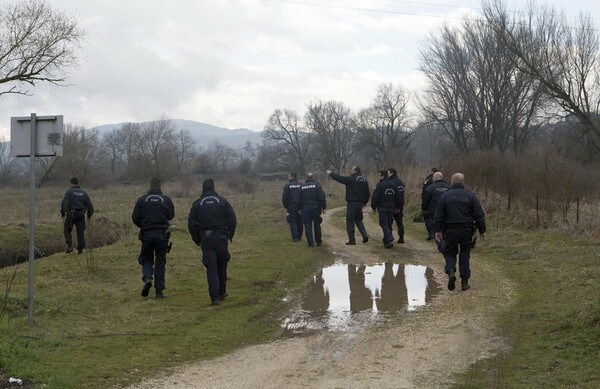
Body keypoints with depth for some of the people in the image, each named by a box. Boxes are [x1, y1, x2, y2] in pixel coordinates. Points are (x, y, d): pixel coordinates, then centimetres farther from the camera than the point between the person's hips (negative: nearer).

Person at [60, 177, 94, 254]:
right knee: (80, 232, 6)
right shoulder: (84, 192, 9)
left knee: (67, 230, 11)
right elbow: (89, 204, 8)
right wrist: (89, 215, 19)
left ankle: (70, 246, -2)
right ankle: (80, 249, 0)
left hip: (71, 214, -3)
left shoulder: (69, 192, -3)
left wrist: (62, 213, -6)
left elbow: (64, 203, -13)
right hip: (81, 214, 3)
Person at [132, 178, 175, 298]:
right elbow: (171, 215, 10)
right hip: (162, 234, 0)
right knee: (160, 262, 8)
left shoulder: (142, 200, 0)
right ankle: (159, 291, 6)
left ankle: (147, 278, -14)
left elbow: (135, 218, -1)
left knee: (146, 259, 14)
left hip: (146, 234, 0)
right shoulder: (166, 200, 0)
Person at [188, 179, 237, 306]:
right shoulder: (222, 201, 3)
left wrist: (197, 240, 9)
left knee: (211, 268, -1)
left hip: (206, 239, 0)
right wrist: (229, 236, 9)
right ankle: (222, 292, 24)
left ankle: (214, 297, -10)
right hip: (221, 238, 0)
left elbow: (191, 224, 1)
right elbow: (232, 219, -1)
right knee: (222, 266, 17)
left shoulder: (197, 204, 3)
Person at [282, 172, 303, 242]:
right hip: (300, 207, 3)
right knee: (299, 222, 12)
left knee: (293, 222, 0)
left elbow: (284, 197, -7)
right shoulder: (301, 185, 3)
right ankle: (299, 236, 18)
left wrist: (286, 206, 6)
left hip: (291, 207, -3)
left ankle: (295, 237, -10)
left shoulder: (287, 186, -5)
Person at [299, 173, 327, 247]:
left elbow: (299, 199, 10)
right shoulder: (317, 185, -2)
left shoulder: (302, 187, 6)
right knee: (317, 225, 11)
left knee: (308, 226, 2)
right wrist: (324, 207, -4)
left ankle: (310, 243, -5)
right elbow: (322, 197, -9)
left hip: (305, 209, 1)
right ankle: (318, 242, 16)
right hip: (316, 208, -1)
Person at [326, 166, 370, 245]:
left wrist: (330, 173, 11)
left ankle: (352, 239, 1)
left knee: (350, 221, 1)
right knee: (358, 220, 19)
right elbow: (368, 193, 13)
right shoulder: (364, 180, 9)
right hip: (360, 203, 6)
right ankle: (365, 235, 0)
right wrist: (365, 201, 25)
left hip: (352, 203, -6)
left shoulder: (350, 179, -11)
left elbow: (339, 178, -4)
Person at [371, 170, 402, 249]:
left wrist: (374, 207, 0)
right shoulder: (393, 185, 9)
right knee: (389, 225, 14)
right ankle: (386, 241, 20)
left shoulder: (379, 185, -11)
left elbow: (375, 197, -11)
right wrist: (397, 207, 22)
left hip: (382, 208, -6)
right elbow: (398, 197, 14)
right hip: (391, 208, 6)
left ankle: (389, 240, -22)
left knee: (384, 225, -7)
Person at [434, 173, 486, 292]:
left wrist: (437, 230, 5)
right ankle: (464, 281, 9)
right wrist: (482, 230, 9)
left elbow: (439, 215, -2)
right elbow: (479, 215, 1)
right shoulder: (470, 196, 1)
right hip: (466, 231, 1)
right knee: (465, 255, 11)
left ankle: (451, 271, -18)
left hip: (450, 230, -1)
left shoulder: (445, 196, -1)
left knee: (450, 253, 11)